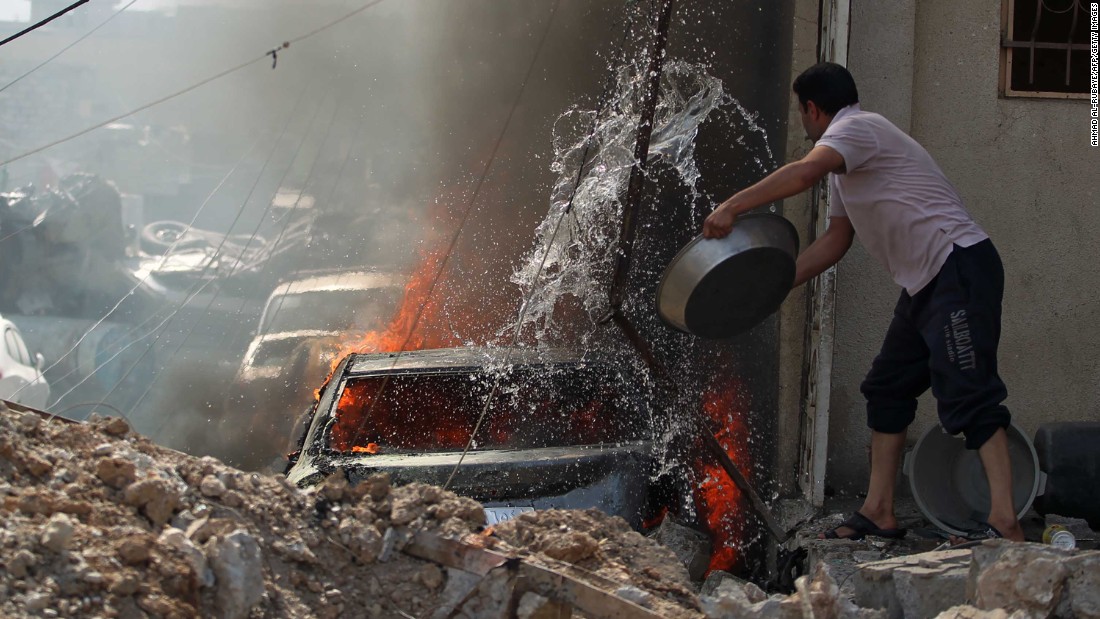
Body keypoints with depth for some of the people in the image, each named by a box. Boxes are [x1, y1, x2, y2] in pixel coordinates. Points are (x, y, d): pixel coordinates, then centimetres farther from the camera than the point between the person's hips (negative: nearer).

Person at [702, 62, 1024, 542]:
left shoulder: (856, 127, -9)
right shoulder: (843, 168, 23)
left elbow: (804, 173, -29)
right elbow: (835, 241, 27)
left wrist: (732, 207, -29)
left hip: (959, 266, -11)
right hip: (926, 282, 11)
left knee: (967, 394, -18)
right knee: (888, 388, 13)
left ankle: (1004, 524, -24)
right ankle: (879, 513, 16)